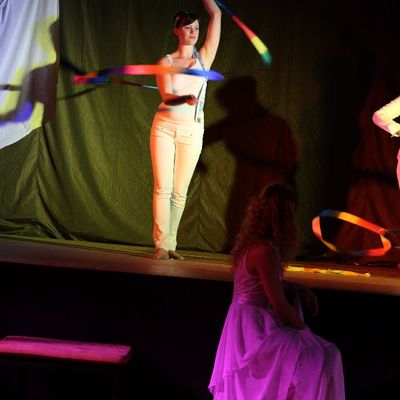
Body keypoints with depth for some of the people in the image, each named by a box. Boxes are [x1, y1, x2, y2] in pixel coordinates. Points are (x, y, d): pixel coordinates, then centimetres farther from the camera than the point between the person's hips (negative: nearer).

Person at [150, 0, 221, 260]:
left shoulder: (204, 57, 8)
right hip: (165, 127, -1)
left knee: (180, 191, 1)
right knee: (163, 187, -7)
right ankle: (161, 244, -5)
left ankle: (171, 244, 7)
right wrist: (186, 99, -31)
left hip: (192, 131, 1)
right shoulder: (166, 62, 3)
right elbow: (166, 96, -12)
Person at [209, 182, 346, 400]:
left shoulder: (253, 243, 7)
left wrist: (298, 289, 8)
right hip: (253, 328, -10)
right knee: (322, 359, -17)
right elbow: (280, 306, -20)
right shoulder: (265, 251, -22)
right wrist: (304, 328, -3)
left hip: (246, 325, 10)